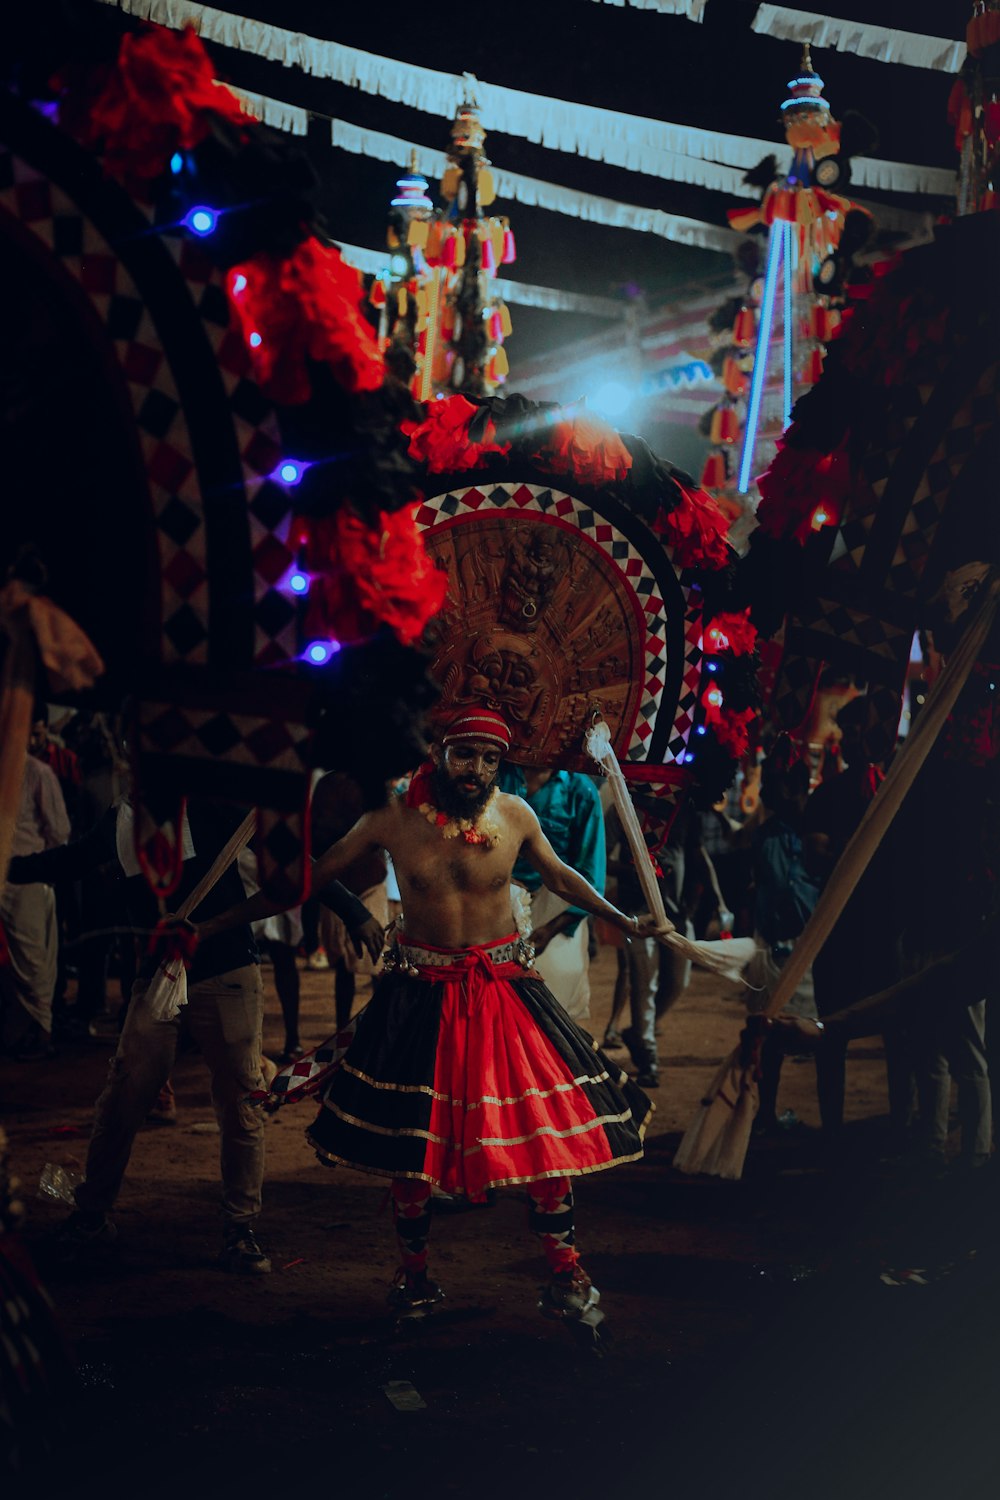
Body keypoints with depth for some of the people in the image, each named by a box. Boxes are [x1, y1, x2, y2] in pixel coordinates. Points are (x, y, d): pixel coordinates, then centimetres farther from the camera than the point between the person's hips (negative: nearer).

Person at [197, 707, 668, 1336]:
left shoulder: (515, 815, -3)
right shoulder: (394, 818, -8)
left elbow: (560, 875, 17)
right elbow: (310, 877, 0)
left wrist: (622, 920, 20)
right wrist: (217, 924, 0)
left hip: (504, 989, 1)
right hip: (422, 994, -1)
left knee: (546, 1125, -5)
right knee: (411, 1138, 4)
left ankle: (566, 1280, 9)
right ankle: (415, 1274, 26)